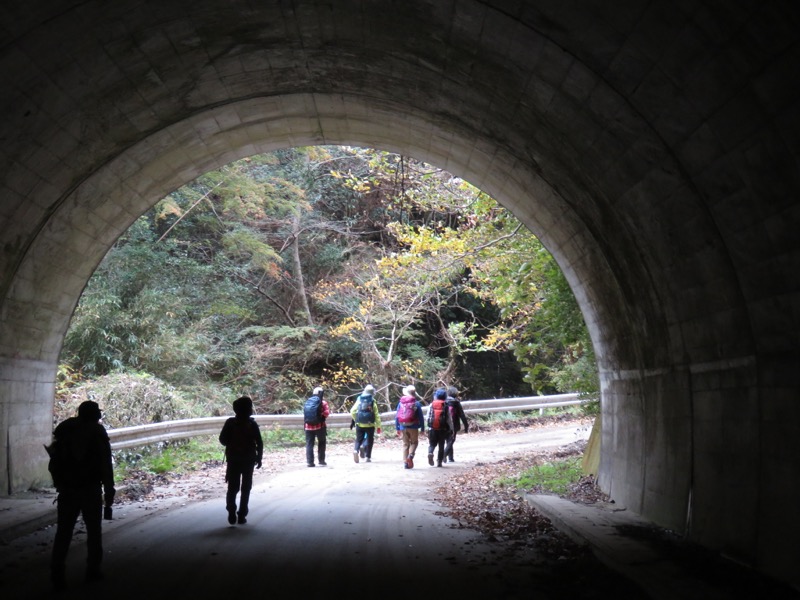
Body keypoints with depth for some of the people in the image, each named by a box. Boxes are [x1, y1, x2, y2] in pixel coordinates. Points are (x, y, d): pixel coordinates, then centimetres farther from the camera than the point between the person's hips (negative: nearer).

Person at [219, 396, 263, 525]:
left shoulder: (230, 423, -5)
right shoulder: (252, 424, -7)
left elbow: (223, 440, -6)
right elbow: (259, 443, -9)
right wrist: (259, 458, 0)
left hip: (233, 460, 1)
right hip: (249, 460, -1)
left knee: (232, 488, 9)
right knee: (246, 489, 8)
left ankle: (232, 514, -4)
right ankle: (242, 516, 4)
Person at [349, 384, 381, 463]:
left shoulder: (359, 400, 3)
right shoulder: (373, 402, -3)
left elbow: (352, 412, 3)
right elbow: (377, 415, -3)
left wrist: (355, 420, 19)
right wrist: (378, 426, 2)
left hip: (359, 424, 2)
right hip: (370, 425, -2)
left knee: (359, 439, 10)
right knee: (369, 440, 11)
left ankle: (356, 450, -18)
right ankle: (368, 457, 5)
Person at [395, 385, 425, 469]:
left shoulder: (401, 403, 3)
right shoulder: (416, 403, -5)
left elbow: (397, 416, 4)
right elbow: (421, 417, -6)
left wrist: (397, 428, 10)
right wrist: (422, 429, -1)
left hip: (403, 427, 3)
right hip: (413, 427, -2)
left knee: (405, 444, 12)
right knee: (414, 442, 13)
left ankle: (405, 462, 9)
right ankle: (410, 455, -13)